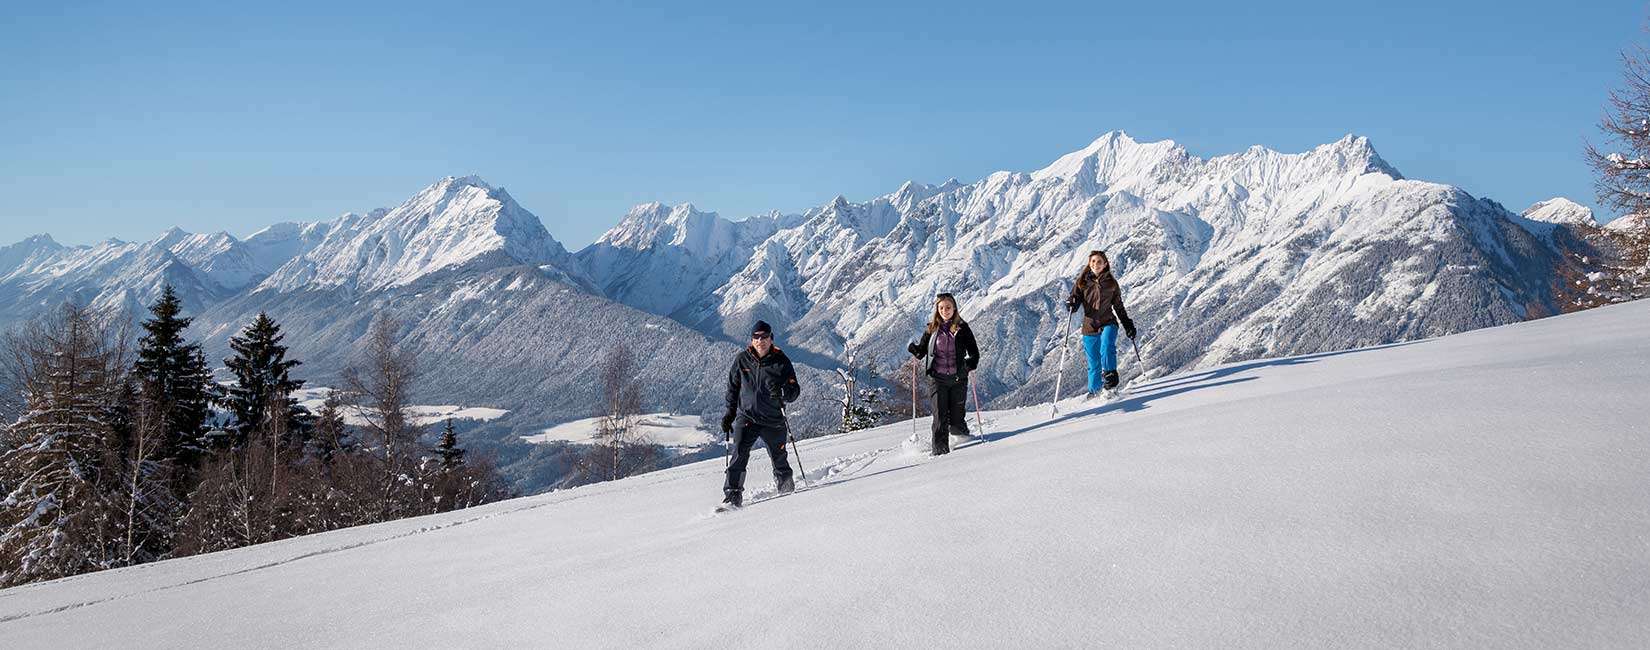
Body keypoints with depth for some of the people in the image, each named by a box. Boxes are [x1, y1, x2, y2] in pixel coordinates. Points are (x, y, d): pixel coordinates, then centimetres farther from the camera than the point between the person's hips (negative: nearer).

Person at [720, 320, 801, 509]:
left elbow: (795, 391, -6)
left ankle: (786, 488, 36)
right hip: (746, 417, 0)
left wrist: (782, 392, -27)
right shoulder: (742, 359, 1)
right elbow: (733, 387, 14)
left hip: (773, 420, 0)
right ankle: (732, 493, -14)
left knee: (779, 458, 11)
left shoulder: (781, 361, -4)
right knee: (740, 454, -17)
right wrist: (730, 412, 10)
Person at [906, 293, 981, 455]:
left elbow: (974, 352, 2)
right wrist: (914, 349, -10)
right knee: (940, 415, -8)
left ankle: (961, 433, 36)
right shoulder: (932, 329, 7)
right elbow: (922, 351, 12)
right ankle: (940, 451, -5)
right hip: (938, 378, 0)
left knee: (957, 414, 4)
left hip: (958, 378, 0)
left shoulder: (962, 328, 2)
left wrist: (970, 363, -17)